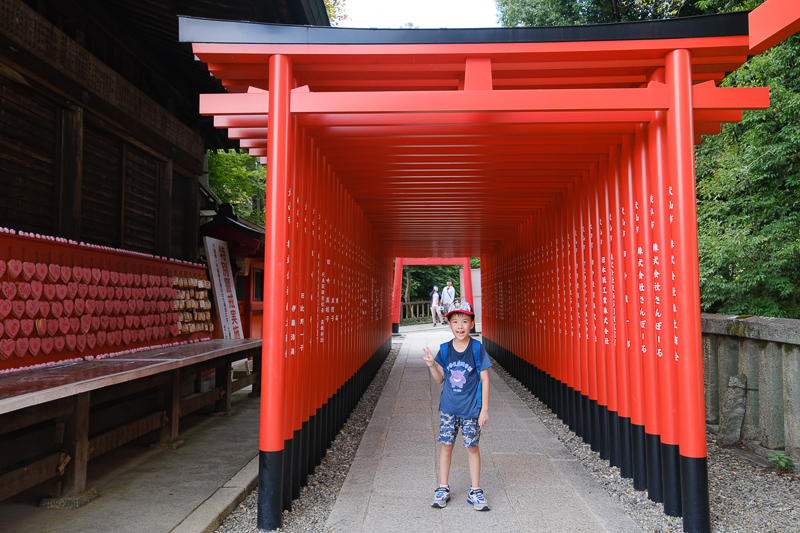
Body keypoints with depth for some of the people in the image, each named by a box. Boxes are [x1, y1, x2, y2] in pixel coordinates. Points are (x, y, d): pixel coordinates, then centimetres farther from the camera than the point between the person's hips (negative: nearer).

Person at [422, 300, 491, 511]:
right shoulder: (444, 349, -2)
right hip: (448, 407, 2)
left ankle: (475, 492, 22)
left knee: (472, 447, 7)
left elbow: (484, 380, -6)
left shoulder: (477, 349, -9)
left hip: (471, 408, -2)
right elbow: (440, 378, 6)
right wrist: (432, 365, -13)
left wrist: (484, 409, -7)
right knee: (446, 445, 8)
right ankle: (442, 489, 23)